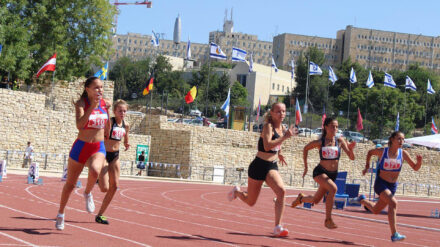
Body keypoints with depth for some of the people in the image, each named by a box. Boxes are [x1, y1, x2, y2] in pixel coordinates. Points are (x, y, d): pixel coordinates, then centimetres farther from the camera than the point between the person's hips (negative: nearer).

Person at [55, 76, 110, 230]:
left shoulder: (106, 103, 3)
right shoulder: (81, 103, -10)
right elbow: (79, 125, -28)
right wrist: (92, 107, -32)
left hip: (98, 148, 2)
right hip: (80, 147, -2)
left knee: (95, 171, -34)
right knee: (70, 184, 11)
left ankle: (88, 194, -2)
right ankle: (61, 214, 34)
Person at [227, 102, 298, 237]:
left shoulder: (282, 128, 7)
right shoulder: (268, 126, -17)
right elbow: (267, 146, -34)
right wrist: (285, 137, -37)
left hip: (272, 167, 6)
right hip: (259, 165, -6)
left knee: (281, 191, -24)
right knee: (250, 202, 10)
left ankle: (278, 228, -23)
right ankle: (236, 191, 46)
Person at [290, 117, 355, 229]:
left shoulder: (340, 140, -6)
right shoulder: (319, 142, -10)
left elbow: (351, 157, -10)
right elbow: (305, 148, 8)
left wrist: (350, 149, -31)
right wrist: (306, 166, 9)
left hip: (333, 174, 4)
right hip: (320, 172, -4)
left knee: (315, 200, 15)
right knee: (333, 188, -32)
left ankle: (301, 198, 50)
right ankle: (328, 220, -24)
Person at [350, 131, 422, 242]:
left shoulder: (403, 153, -4)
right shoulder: (382, 151, -10)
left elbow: (415, 168, -2)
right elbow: (370, 152, 11)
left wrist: (419, 161, -22)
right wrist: (367, 166, 10)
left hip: (392, 186, 5)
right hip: (380, 183, -5)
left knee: (375, 211, 19)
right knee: (393, 203, -30)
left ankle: (362, 200, 50)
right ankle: (394, 234, -30)